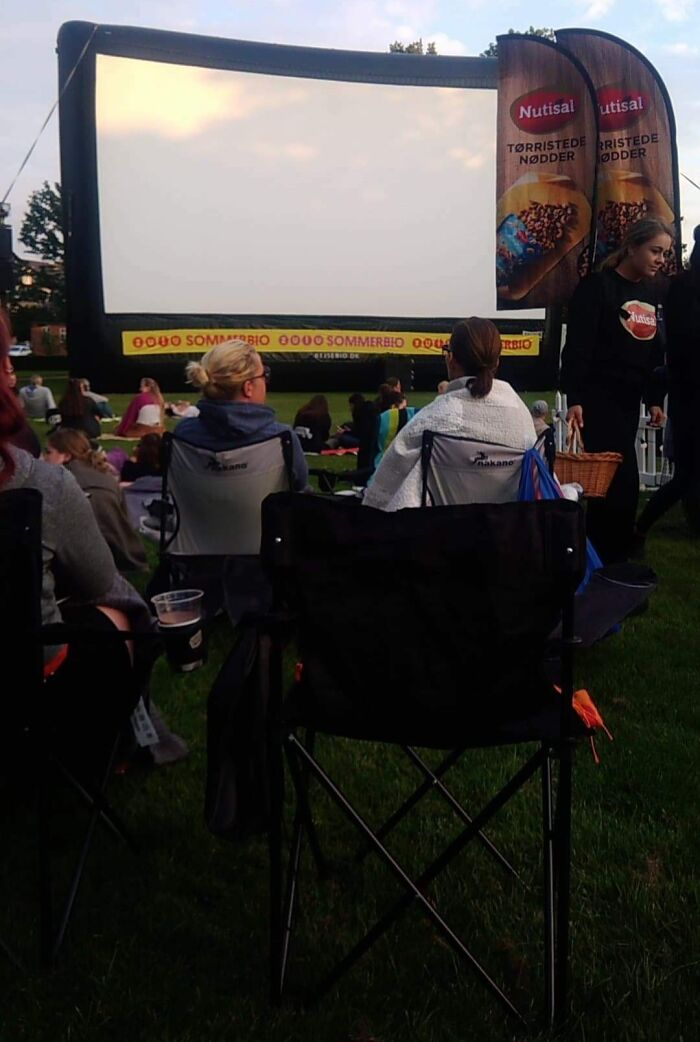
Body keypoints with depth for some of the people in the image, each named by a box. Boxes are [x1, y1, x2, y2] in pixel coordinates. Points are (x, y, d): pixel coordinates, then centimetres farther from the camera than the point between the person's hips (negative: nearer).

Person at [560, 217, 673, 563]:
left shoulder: (651, 292, 13)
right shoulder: (597, 286, -9)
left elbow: (653, 350, 18)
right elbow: (577, 346, -14)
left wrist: (654, 398, 15)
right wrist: (574, 398, -20)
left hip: (629, 400, 7)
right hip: (597, 397, -7)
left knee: (610, 480, 9)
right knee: (621, 480, -10)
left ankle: (597, 555, 18)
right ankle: (609, 560, 0)